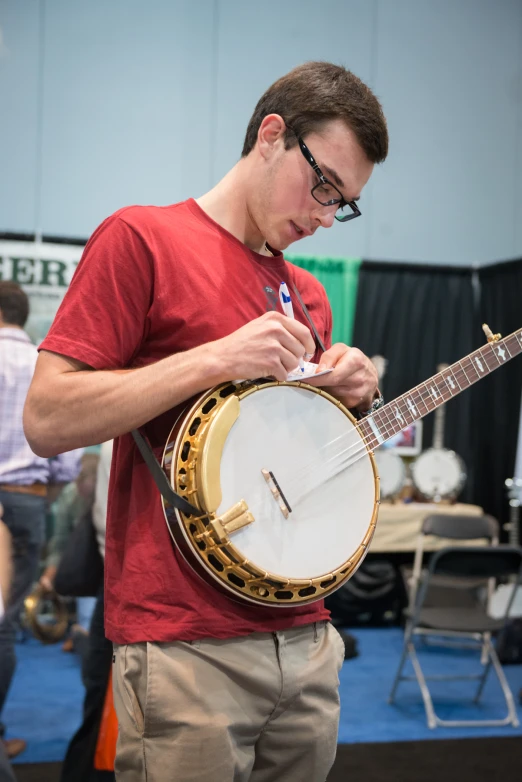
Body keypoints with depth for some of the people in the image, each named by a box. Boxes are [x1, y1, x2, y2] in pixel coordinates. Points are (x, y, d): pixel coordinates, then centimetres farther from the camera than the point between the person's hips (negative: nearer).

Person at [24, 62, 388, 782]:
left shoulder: (308, 295, 16)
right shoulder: (142, 239, -5)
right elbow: (47, 419, -13)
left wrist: (352, 396, 4)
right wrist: (219, 359, -17)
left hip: (305, 637, 7)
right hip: (183, 643, -7)